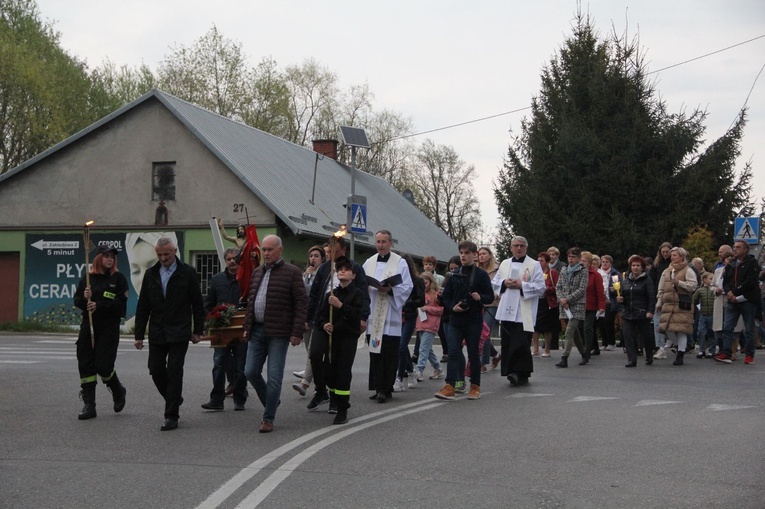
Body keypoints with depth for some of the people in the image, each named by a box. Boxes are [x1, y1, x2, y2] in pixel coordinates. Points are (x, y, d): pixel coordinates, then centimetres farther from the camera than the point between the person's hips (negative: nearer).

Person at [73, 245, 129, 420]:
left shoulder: (119, 278, 0)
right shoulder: (87, 278, 9)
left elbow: (120, 303, -10)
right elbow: (77, 300, 9)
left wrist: (99, 305, -17)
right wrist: (84, 298, -13)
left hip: (109, 328, -4)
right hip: (88, 326, 4)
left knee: (103, 365, -8)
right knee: (85, 364, 1)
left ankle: (118, 391, 22)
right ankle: (89, 405, 8)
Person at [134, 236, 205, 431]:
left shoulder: (187, 273, -2)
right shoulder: (151, 274, 8)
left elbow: (198, 304, 1)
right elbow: (143, 307, 9)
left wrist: (198, 331, 0)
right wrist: (139, 334, 5)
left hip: (178, 333, -4)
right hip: (157, 333, 4)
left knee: (174, 372, -6)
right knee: (156, 370, 3)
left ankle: (172, 416, -1)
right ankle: (174, 399, 28)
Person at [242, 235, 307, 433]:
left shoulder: (292, 273, -5)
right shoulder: (257, 272, 15)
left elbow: (301, 303, -8)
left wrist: (297, 333, -14)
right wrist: (247, 327, 15)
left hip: (278, 333, -6)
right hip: (257, 331, 6)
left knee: (274, 377, -4)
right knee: (251, 372, 5)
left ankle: (268, 418, 5)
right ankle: (271, 403, 27)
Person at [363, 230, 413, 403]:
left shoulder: (400, 263, 1)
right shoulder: (369, 262, 14)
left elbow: (407, 287, -3)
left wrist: (391, 289, -19)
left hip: (390, 316, -4)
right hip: (373, 315, 4)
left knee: (389, 354, -5)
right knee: (374, 351, 4)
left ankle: (385, 389, -2)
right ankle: (378, 387, 10)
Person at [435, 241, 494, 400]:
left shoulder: (481, 275, 1)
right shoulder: (454, 275, 9)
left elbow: (491, 297, 1)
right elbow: (445, 297, 12)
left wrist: (480, 297, -19)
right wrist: (452, 307, -7)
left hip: (474, 321, -2)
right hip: (455, 320, 2)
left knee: (473, 353, 5)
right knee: (453, 353, -6)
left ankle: (475, 386, 14)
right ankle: (450, 387, -11)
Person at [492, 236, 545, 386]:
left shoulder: (534, 265, 3)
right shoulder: (504, 264, 18)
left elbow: (540, 287, -4)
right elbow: (494, 283, 19)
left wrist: (521, 285, -13)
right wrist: (504, 283, -2)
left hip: (524, 312, -5)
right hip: (506, 310, 5)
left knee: (521, 343, -11)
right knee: (507, 344, 4)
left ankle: (521, 373, -7)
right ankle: (513, 373, 12)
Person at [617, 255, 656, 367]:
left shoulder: (647, 281, -2)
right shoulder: (625, 281, 14)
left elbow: (652, 297, -9)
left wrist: (650, 311, -20)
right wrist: (620, 300, 0)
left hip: (642, 314, -4)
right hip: (627, 314, 4)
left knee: (646, 336, 6)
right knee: (628, 336, -6)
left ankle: (649, 357, 28)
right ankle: (631, 360, -4)